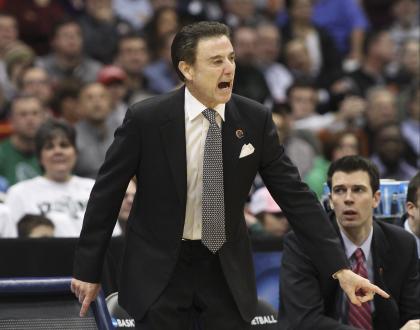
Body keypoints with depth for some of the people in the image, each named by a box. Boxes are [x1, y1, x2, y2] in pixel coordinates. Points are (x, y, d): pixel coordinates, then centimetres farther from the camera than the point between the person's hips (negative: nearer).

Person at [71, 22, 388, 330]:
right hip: (160, 269, -2)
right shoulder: (146, 118, -12)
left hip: (227, 270, 2)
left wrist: (340, 267, -7)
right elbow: (107, 193, -3)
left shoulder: (255, 119, -5)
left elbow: (294, 194, -2)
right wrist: (88, 270, -1)